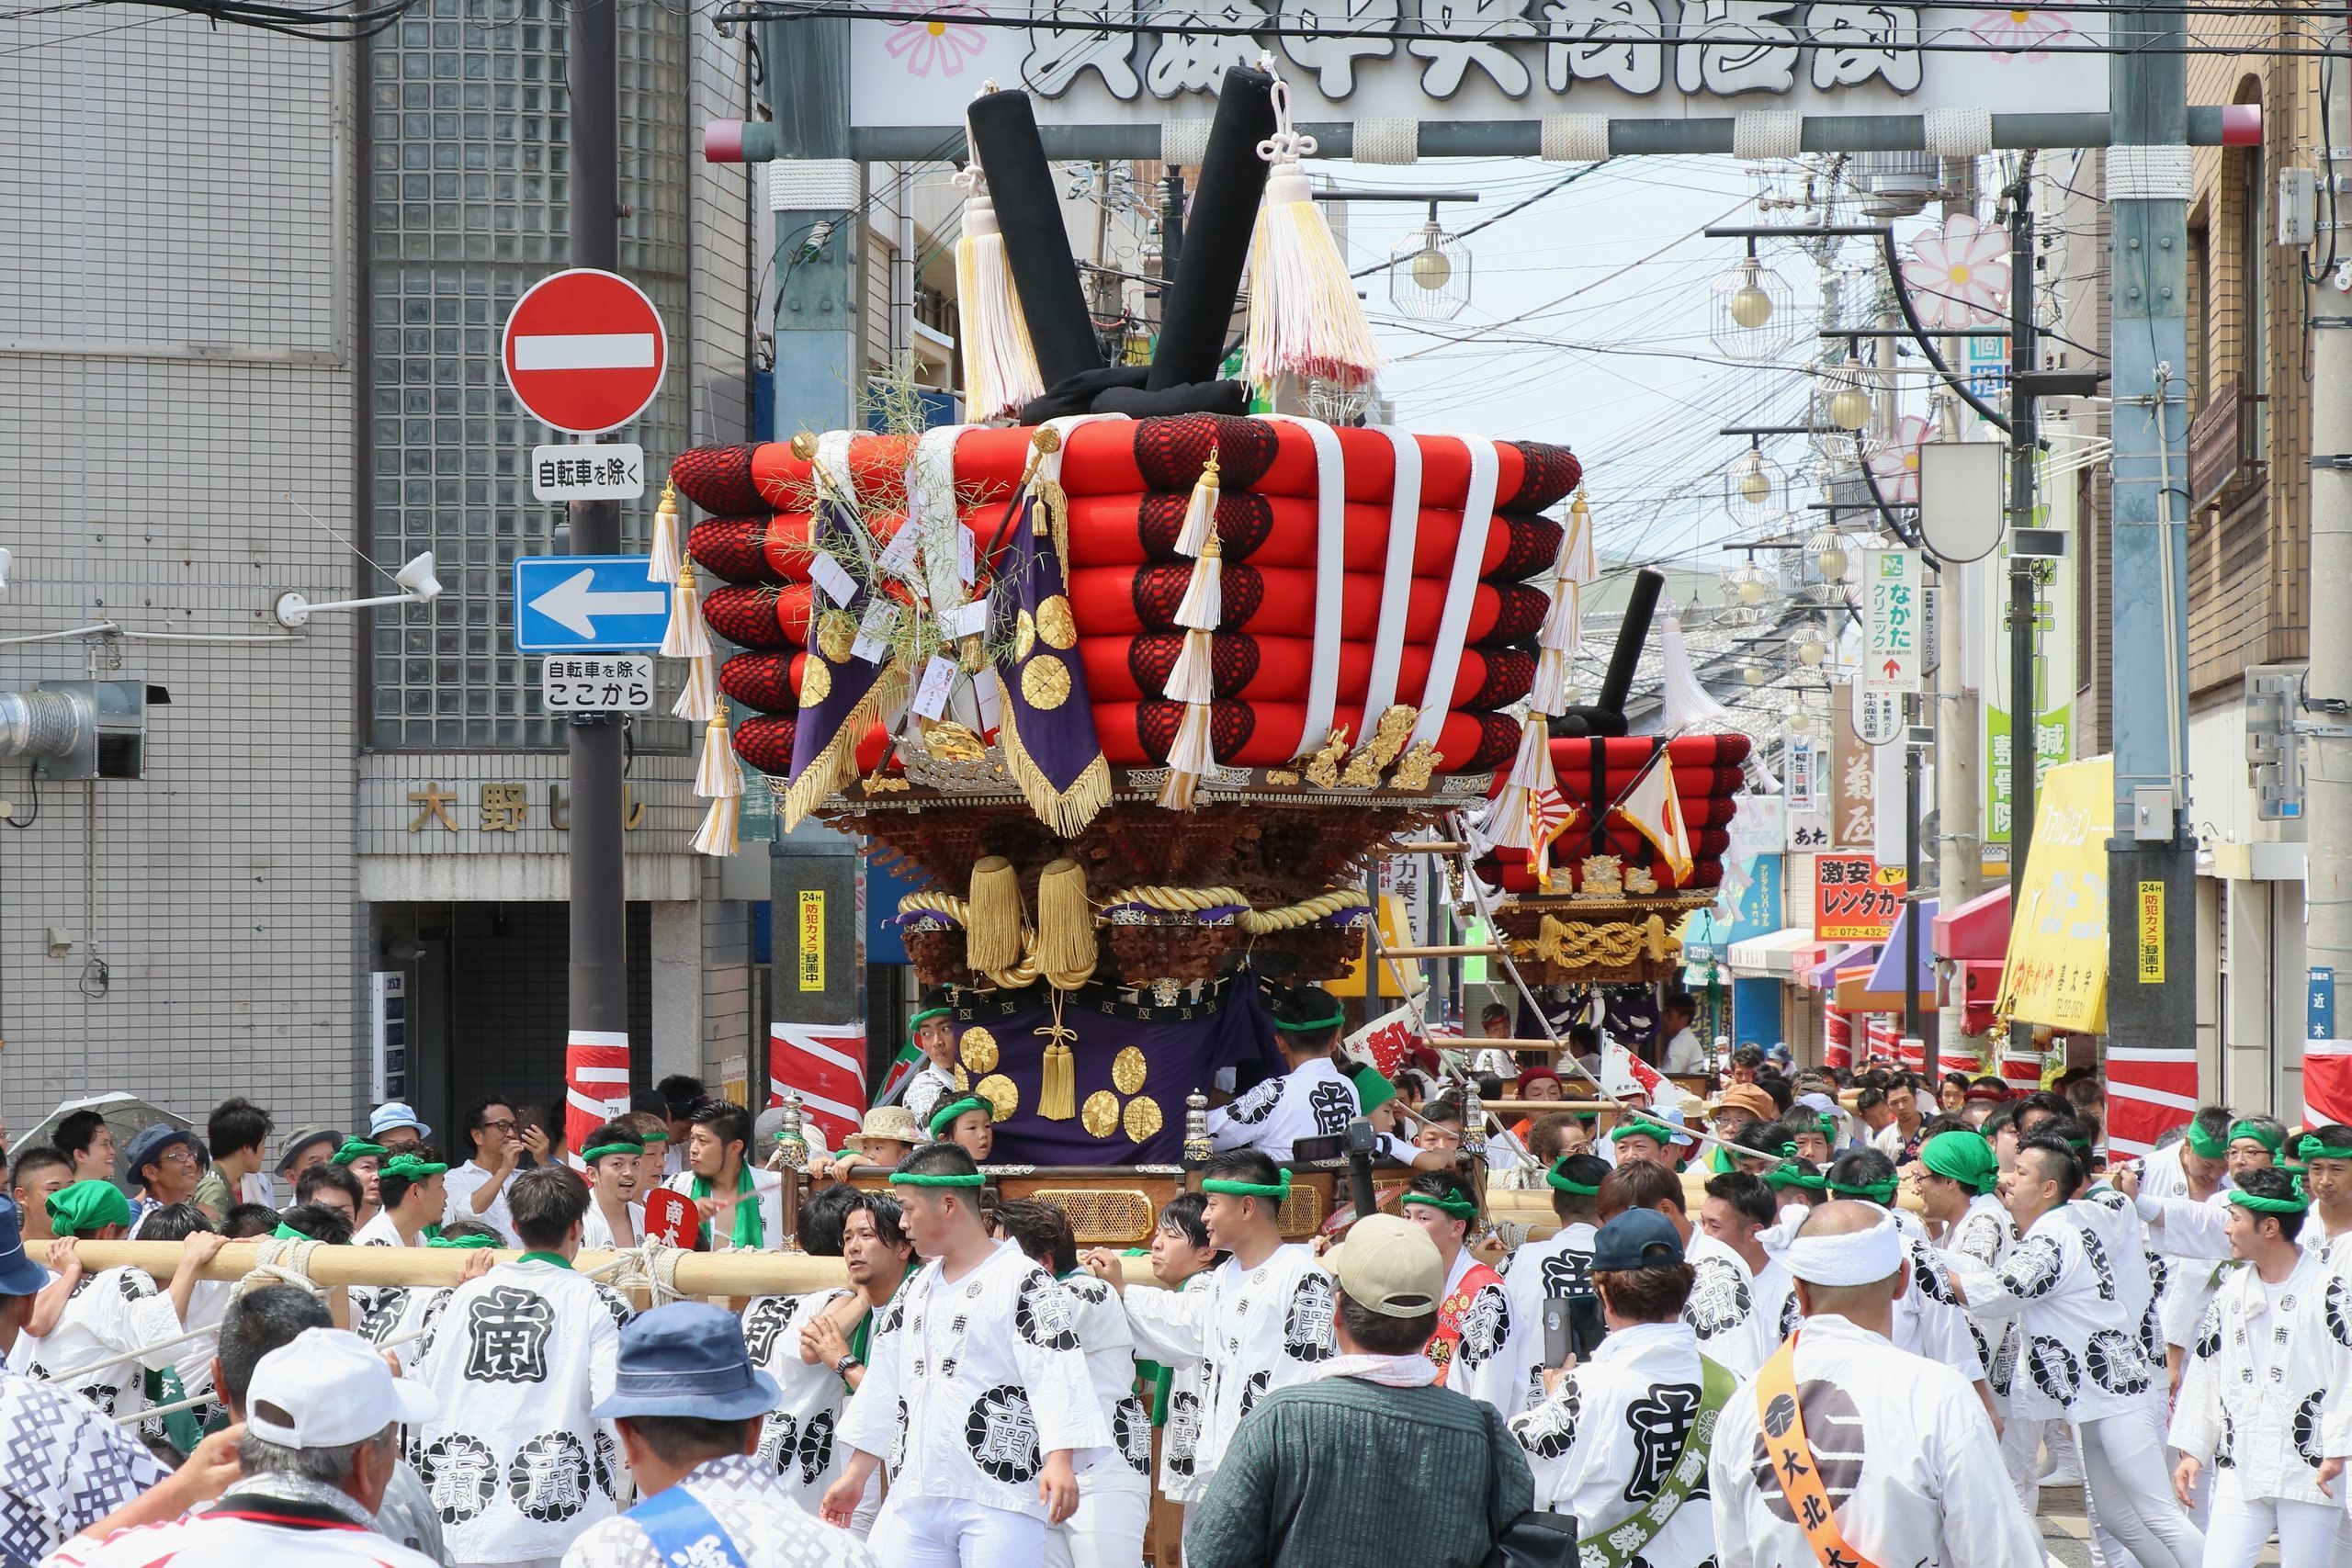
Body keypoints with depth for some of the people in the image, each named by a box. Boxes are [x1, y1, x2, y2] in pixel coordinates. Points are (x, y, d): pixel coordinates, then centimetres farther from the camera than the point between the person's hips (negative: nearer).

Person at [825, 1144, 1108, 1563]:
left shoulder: (1024, 1283, -6)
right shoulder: (917, 1289, 19)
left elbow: (1055, 1373, -16)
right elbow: (886, 1383, 26)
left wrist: (1059, 1461, -28)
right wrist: (855, 1474, 27)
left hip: (998, 1498, -7)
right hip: (915, 1495, 7)